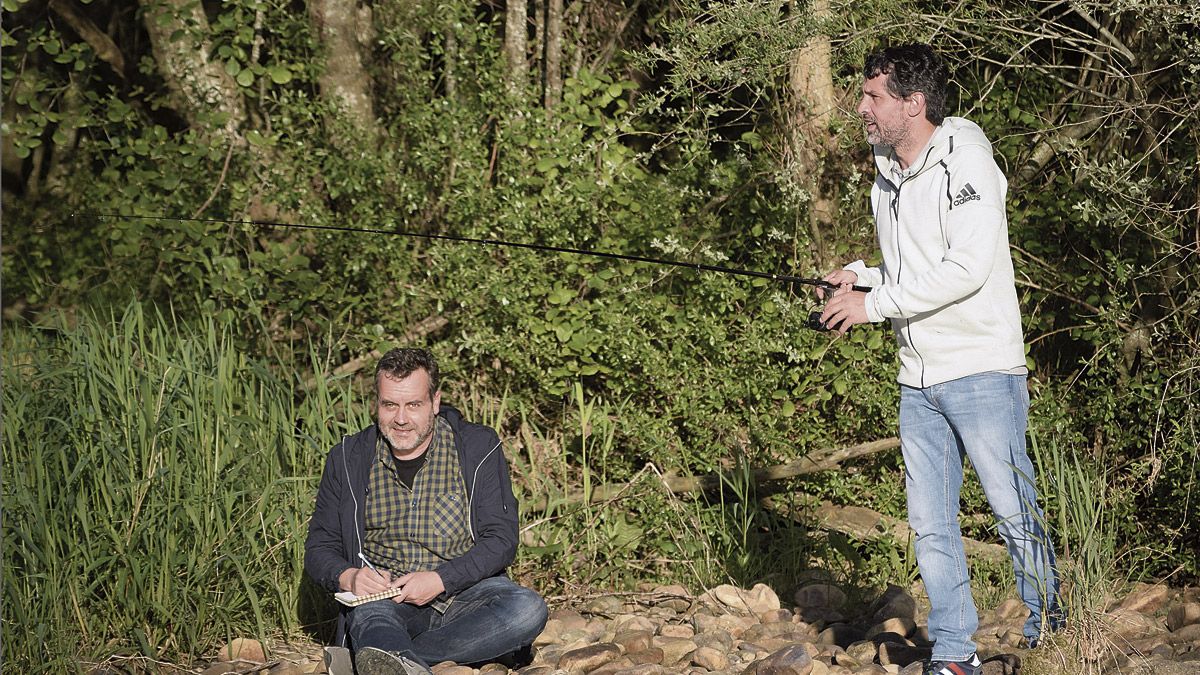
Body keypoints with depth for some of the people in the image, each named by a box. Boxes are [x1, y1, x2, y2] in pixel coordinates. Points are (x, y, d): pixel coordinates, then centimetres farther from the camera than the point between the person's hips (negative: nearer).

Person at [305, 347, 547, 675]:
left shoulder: (479, 448, 3)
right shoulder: (348, 460, 7)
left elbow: (501, 539, -2)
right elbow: (319, 549, 11)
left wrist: (440, 580, -17)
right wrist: (347, 577, -13)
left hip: (463, 590, 0)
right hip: (384, 596, 0)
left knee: (528, 609, -31)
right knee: (370, 615, -36)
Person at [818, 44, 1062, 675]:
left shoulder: (966, 162, -11)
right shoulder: (886, 180, 13)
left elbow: (966, 269, -21)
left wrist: (873, 303, -17)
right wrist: (861, 277, 4)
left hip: (981, 370, -7)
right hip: (918, 381, 8)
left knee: (1014, 511, -2)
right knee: (930, 525, 7)